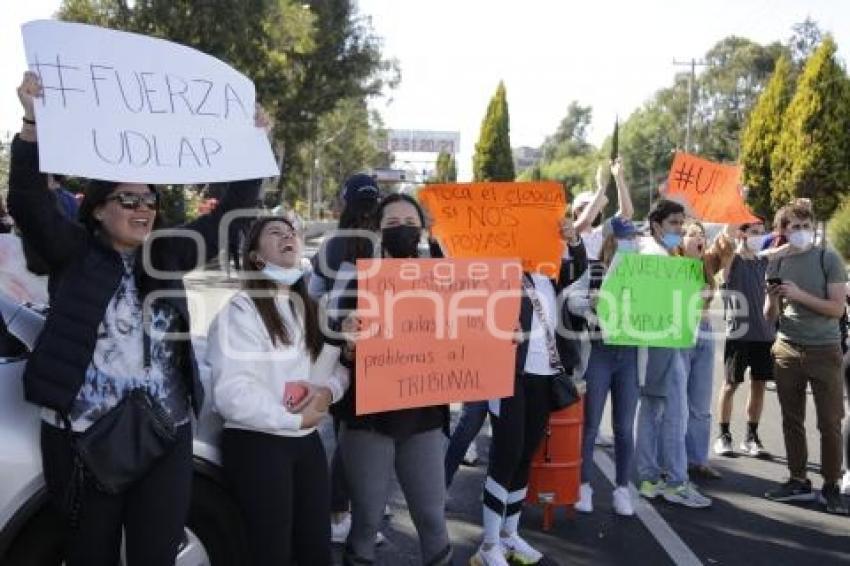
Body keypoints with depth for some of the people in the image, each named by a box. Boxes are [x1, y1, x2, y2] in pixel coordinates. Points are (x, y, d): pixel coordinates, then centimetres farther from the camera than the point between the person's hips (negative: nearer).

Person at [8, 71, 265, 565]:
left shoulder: (168, 255, 10)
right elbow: (29, 202, -13)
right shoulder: (75, 252, 1)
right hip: (83, 436, -3)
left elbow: (230, 215, 12)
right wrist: (33, 121, -25)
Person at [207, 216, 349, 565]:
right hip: (256, 444, -7)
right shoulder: (240, 310, -11)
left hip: (307, 441, 7)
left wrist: (328, 391, -9)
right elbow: (231, 393, -19)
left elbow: (339, 367, 13)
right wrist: (294, 418, -12)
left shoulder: (311, 310, 13)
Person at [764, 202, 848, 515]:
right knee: (792, 420, 8)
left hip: (825, 350, -3)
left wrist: (799, 295, -18)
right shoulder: (777, 264, 7)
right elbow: (770, 317, 9)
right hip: (787, 349, 3)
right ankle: (798, 481, 18)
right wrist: (772, 299, -12)